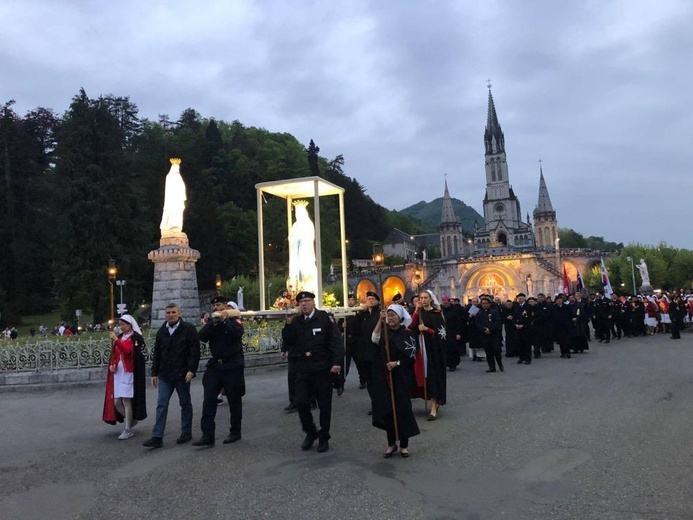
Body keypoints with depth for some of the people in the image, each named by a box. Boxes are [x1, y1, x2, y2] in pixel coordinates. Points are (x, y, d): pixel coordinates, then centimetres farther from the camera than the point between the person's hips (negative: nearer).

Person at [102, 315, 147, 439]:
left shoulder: (136, 338, -7)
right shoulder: (120, 337, 15)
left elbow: (127, 351, -22)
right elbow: (115, 354, 20)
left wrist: (116, 340, -30)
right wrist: (112, 365, 2)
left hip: (129, 374, -7)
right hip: (118, 373, 7)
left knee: (126, 401, -7)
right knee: (116, 402, 5)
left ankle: (128, 430, 4)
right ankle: (131, 419, 29)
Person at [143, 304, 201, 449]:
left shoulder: (189, 329, -5)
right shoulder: (161, 331, 11)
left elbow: (195, 351, -10)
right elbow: (156, 354, 15)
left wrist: (191, 370, -16)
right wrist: (154, 373, 12)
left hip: (182, 375, -4)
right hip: (165, 375, 4)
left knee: (185, 404, 9)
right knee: (161, 405, 1)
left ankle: (186, 432, 21)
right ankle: (157, 437, 3)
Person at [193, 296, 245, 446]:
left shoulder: (234, 320, -3)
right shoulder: (212, 321, 10)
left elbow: (237, 334, -23)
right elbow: (202, 337, -6)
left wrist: (224, 320, -19)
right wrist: (213, 322, -16)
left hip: (232, 366, -4)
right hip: (215, 365, 4)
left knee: (234, 400, 6)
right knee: (208, 400, -3)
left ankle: (235, 432, 20)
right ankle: (207, 435, 0)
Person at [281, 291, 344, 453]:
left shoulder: (325, 318, -6)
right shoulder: (296, 321, 8)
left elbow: (335, 340, -11)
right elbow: (287, 342, 1)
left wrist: (337, 362, -19)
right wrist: (288, 323, -11)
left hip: (323, 368, -3)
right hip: (303, 368, 3)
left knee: (324, 404, 7)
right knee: (300, 402, -3)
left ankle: (324, 437, 22)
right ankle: (310, 432, 21)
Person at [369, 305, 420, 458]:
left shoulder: (407, 335, -3)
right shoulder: (384, 332, 6)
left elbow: (411, 357, -6)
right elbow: (374, 340, -16)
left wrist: (397, 363, -19)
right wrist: (380, 320, -22)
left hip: (401, 378, -3)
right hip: (384, 377, 3)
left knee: (402, 409, 1)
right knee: (387, 410, 6)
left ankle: (404, 444, 15)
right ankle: (391, 443, 19)